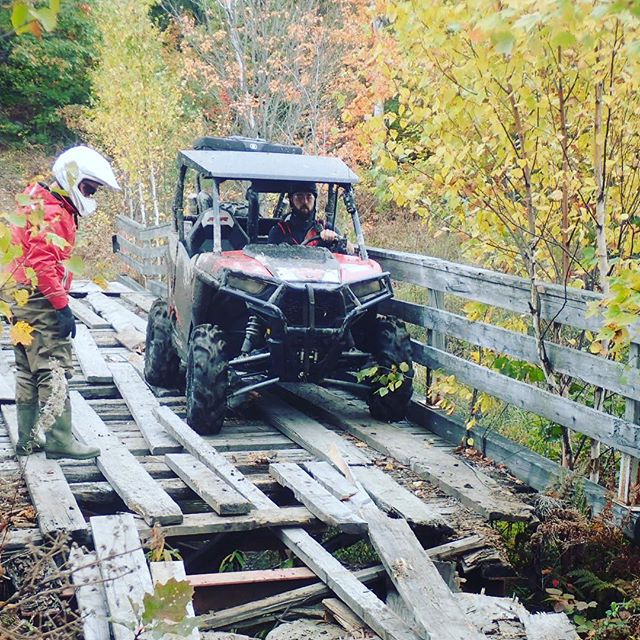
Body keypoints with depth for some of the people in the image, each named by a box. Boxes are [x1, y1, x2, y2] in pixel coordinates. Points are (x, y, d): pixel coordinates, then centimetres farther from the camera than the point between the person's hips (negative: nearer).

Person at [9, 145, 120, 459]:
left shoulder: (41, 204, 18)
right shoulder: (53, 213, -16)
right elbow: (43, 262, -25)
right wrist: (62, 306, -25)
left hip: (22, 301, 11)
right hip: (39, 302, -11)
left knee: (28, 371, 13)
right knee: (54, 369, -9)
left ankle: (28, 438, 20)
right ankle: (59, 440, -7)